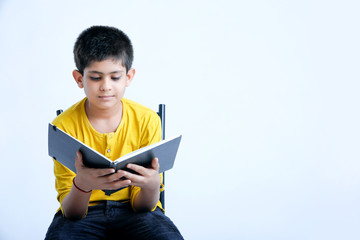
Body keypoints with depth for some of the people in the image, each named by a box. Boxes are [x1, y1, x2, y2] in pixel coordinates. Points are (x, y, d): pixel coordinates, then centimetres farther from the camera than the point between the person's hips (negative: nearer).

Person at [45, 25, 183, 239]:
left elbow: (142, 206, -6)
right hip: (83, 212, -1)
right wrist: (82, 185, -35)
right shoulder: (64, 126, -9)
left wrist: (152, 186, -30)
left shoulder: (147, 120, -6)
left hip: (133, 209, 1)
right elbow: (71, 212, -12)